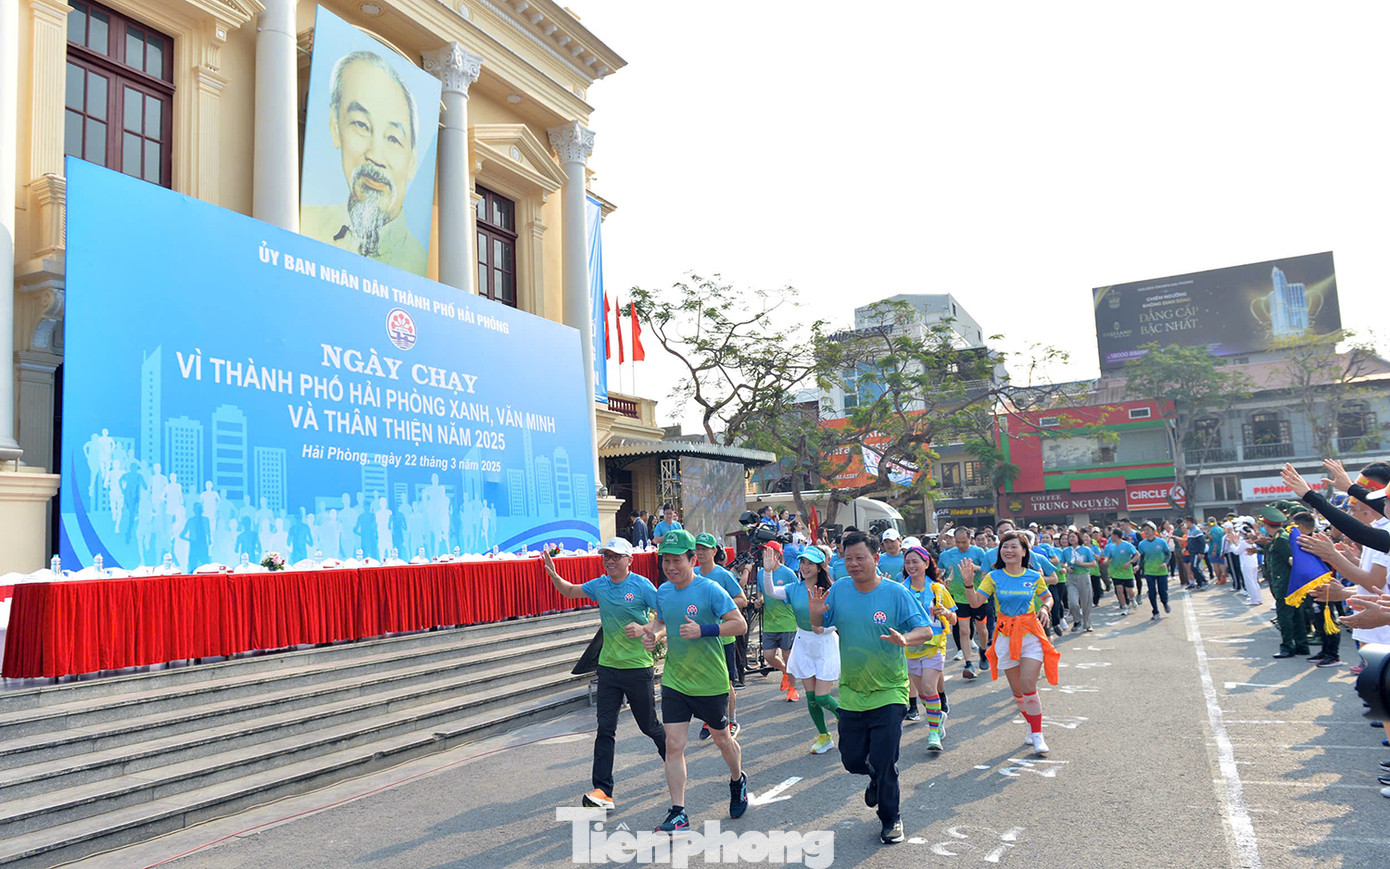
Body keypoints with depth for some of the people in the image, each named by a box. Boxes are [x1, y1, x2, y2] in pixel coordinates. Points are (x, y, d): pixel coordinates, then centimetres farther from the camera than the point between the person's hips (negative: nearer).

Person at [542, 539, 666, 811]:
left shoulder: (642, 585, -10)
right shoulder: (600, 585, 6)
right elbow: (570, 591, 20)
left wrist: (644, 629, -24)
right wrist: (553, 575, 2)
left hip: (638, 667, -4)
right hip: (608, 666, 4)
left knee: (649, 726, 9)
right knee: (605, 729, 0)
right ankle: (603, 791, 2)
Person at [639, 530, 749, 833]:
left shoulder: (710, 590, -18)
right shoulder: (663, 591, 0)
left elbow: (740, 624, -18)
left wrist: (702, 630, -29)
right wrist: (652, 634, -5)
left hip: (710, 682, -4)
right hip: (674, 681, 4)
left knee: (722, 739, 16)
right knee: (673, 745, -3)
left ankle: (737, 782, 45)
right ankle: (678, 814, 6)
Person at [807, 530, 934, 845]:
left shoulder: (896, 592, -12)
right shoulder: (838, 591, -2)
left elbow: (926, 631, -12)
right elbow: (820, 628, 8)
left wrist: (905, 639, -33)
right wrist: (815, 614, -14)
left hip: (888, 692, -4)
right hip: (851, 692, 4)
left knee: (884, 763, -3)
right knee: (851, 759, 11)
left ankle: (890, 819, 22)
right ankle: (877, 778, 45)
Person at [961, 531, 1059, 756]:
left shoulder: (1034, 577, 0)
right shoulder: (994, 577, -1)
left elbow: (1048, 597, 17)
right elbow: (976, 602, -8)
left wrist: (1045, 608, -4)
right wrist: (969, 583, -23)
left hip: (1031, 635, -1)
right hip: (1006, 637, 2)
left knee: (1028, 686, -12)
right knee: (1017, 691, 9)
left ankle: (1037, 736, -2)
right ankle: (1032, 726, 30)